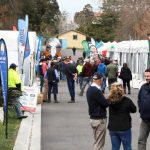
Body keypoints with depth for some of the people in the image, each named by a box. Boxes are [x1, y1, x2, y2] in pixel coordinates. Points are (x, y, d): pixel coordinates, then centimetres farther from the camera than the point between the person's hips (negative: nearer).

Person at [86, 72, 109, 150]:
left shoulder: (90, 89, 9)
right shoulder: (96, 91, -21)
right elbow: (105, 103, -19)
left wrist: (106, 99, -3)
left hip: (93, 118, 10)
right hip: (99, 119, -10)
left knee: (96, 142, 17)